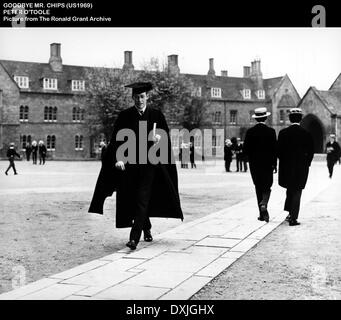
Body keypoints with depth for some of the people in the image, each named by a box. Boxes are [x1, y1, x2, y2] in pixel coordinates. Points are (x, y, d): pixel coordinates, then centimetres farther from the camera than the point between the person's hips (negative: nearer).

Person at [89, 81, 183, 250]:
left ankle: (134, 238, -9)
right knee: (132, 200, 9)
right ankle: (147, 228, 32)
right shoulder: (124, 116, 1)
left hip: (149, 164, -1)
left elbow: (166, 136, 6)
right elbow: (117, 139, -5)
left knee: (142, 200, -9)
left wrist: (159, 137, -17)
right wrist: (118, 158, -20)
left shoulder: (156, 115, 3)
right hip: (129, 163, 2)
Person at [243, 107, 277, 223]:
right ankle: (264, 204, -20)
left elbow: (245, 149, -2)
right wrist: (274, 164, 0)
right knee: (267, 187, 9)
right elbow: (274, 149, -7)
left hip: (254, 164, 2)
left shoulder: (250, 132, -2)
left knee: (259, 187, 10)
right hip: (267, 163, -1)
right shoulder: (271, 131, -6)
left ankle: (262, 214, 10)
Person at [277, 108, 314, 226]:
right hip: (301, 168, -2)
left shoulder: (283, 133, -5)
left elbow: (279, 151, -2)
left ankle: (290, 213, 23)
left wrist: (284, 162, 11)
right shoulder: (306, 134, -7)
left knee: (290, 190, 22)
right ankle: (293, 218, 2)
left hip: (286, 167, 2)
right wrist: (306, 164, 9)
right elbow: (311, 152, -3)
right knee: (297, 192, 5)